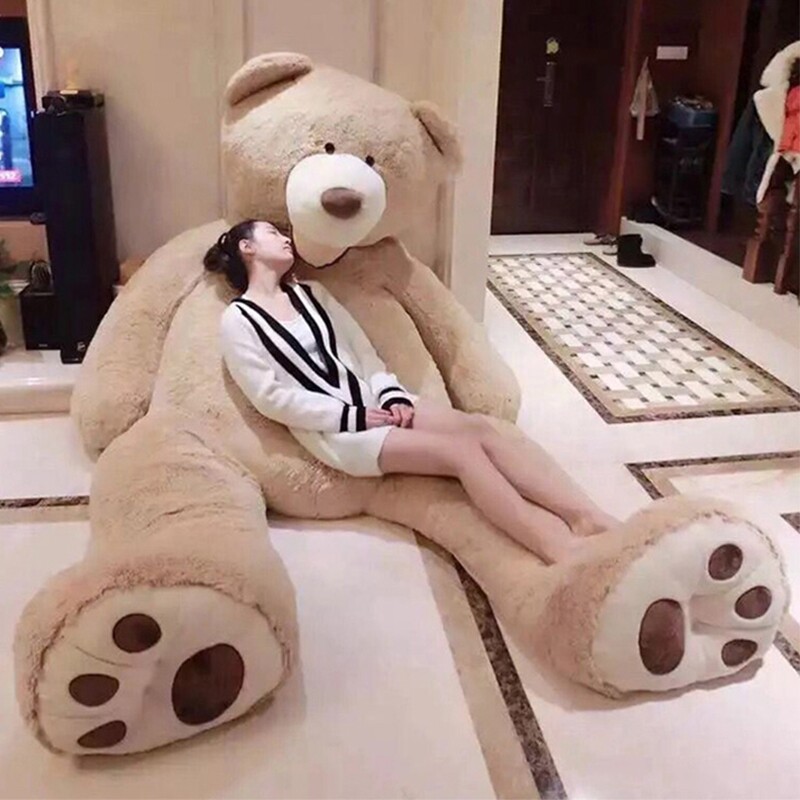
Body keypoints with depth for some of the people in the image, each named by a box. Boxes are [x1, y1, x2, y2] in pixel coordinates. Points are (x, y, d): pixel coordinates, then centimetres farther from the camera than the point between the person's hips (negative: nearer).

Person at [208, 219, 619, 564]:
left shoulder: (310, 293, 18)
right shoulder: (238, 321, -2)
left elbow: (361, 349, 14)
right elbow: (272, 398, -10)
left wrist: (392, 395, -5)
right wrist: (353, 417, -14)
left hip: (372, 400, 7)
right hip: (331, 428, -6)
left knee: (480, 427, -19)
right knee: (461, 450, -25)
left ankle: (590, 518, -28)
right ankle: (569, 556, -33)